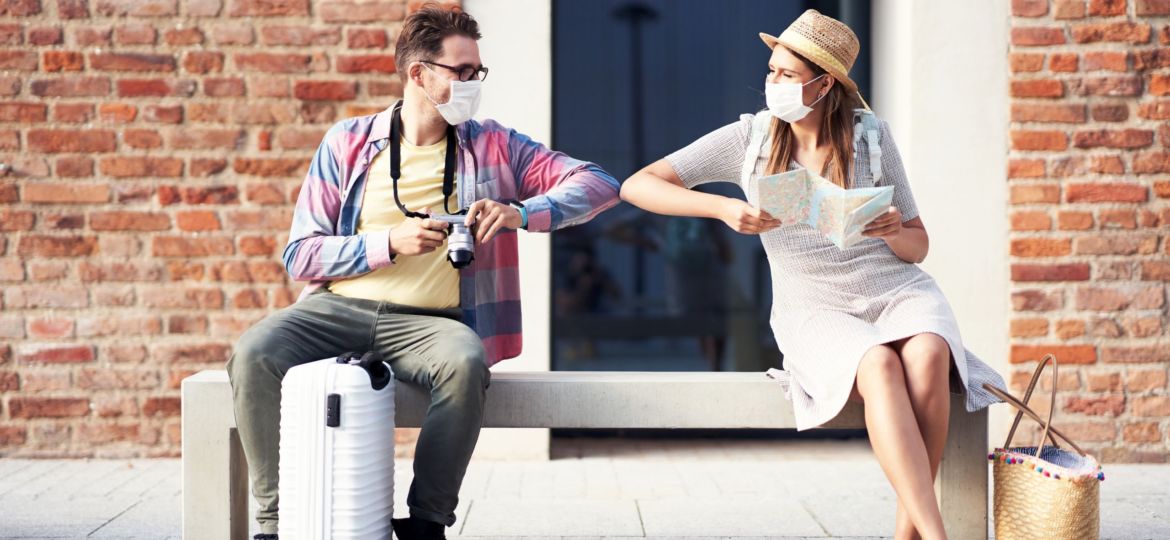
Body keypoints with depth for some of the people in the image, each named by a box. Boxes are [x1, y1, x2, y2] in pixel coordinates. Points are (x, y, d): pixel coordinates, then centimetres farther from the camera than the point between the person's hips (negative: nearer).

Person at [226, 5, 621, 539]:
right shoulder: (348, 143, 8)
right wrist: (389, 243, -11)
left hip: (430, 322, -1)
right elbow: (300, 254, 5)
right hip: (337, 308, 1)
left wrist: (522, 212, -14)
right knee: (254, 354, -27)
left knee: (465, 363, -35)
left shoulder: (493, 146, 8)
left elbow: (598, 185, 3)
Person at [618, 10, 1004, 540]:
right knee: (879, 366, -35)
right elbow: (637, 186, -5)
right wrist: (723, 208, -19)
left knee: (928, 356, -33)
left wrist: (894, 232, -16)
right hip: (814, 307, -1)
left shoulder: (870, 135, 2)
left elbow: (917, 247, 9)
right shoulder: (749, 137, 0)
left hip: (897, 288, 2)